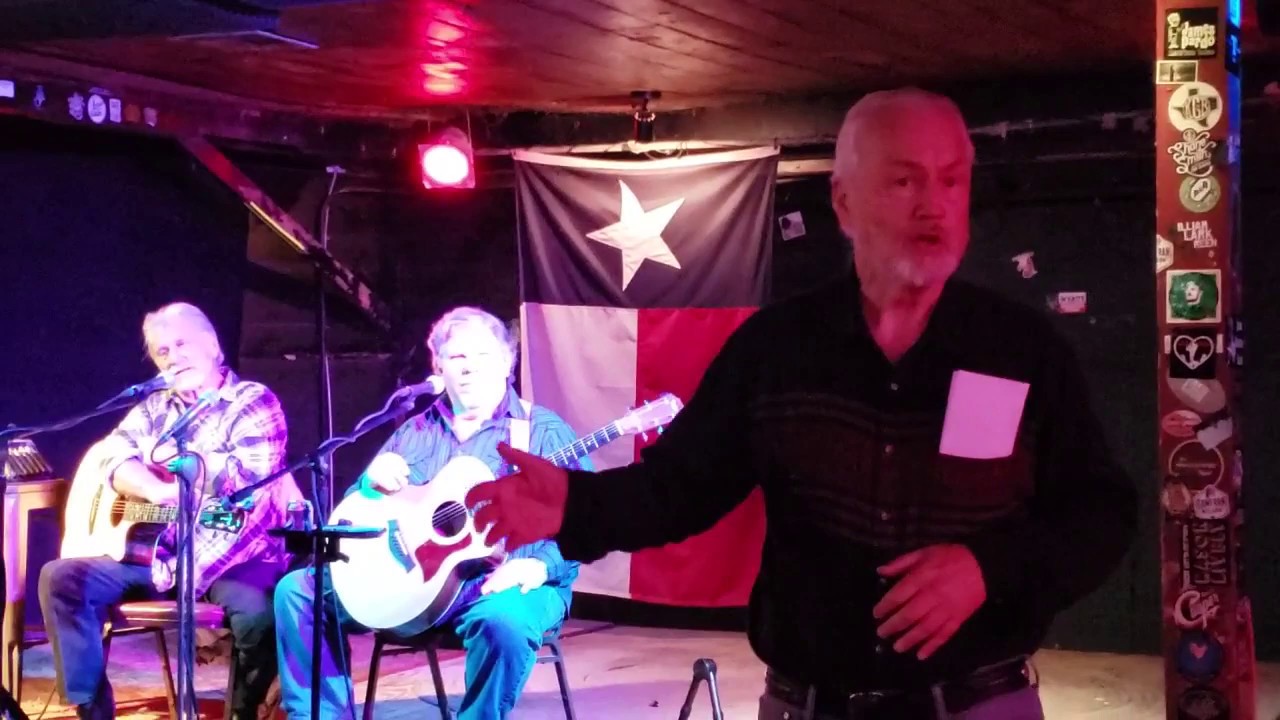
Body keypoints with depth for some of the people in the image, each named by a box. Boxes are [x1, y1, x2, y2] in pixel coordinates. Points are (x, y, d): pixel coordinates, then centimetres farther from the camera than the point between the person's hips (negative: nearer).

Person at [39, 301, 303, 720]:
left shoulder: (254, 403, 0)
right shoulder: (155, 408, 16)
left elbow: (247, 477, -17)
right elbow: (109, 455, -1)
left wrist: (168, 455, -10)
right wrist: (157, 491, -20)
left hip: (232, 555, -5)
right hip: (157, 550, 5)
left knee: (258, 612, -36)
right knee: (61, 578, -12)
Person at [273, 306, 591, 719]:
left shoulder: (543, 432, 2)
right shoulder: (415, 432, 18)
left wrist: (540, 564, -28)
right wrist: (373, 480, -6)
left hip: (502, 583, -5)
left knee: (506, 619, -40)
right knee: (298, 590, -6)